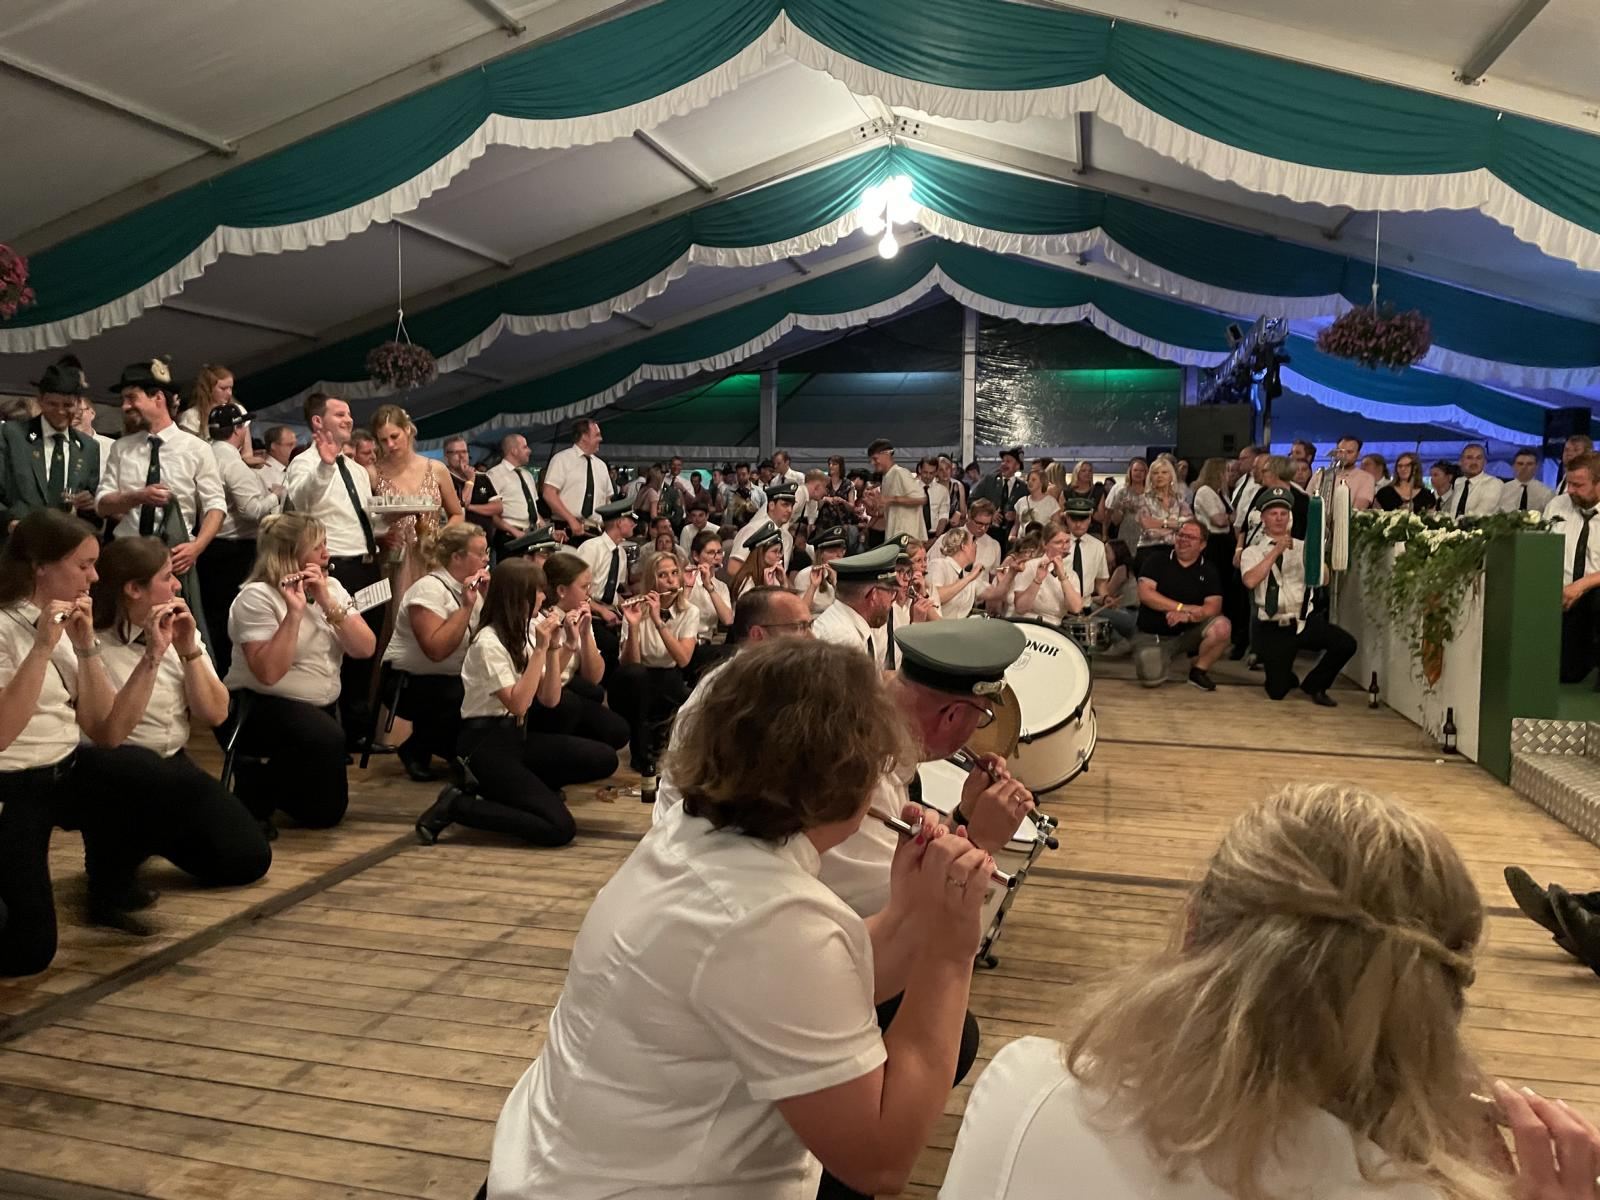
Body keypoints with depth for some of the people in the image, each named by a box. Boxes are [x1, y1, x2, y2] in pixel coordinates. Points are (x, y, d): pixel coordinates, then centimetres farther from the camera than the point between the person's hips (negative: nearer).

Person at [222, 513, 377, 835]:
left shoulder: (332, 588, 2)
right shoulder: (257, 596, -17)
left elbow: (365, 649, -11)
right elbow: (268, 673, -28)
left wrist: (327, 602, -20)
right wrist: (294, 612, -31)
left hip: (321, 708, 7)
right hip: (259, 709, -7)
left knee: (327, 813, 6)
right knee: (326, 737, -37)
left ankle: (269, 774, 31)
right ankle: (253, 788, -11)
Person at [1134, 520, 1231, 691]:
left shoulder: (1208, 571, 3)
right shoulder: (1156, 560, -1)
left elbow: (1213, 606, -8)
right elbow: (1145, 593, -14)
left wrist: (1188, 616, -28)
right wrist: (1184, 607, -19)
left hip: (1189, 632, 2)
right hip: (1152, 635, -2)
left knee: (1222, 627, -27)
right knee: (1151, 679, -25)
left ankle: (1199, 671, -2)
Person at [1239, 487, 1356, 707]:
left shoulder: (1303, 547, 7)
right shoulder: (1253, 552, 0)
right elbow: (1250, 581, -20)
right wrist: (1276, 551, -20)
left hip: (1305, 621, 2)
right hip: (1272, 628, -2)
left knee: (1346, 644, -22)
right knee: (1277, 692, -5)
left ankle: (1314, 685, 4)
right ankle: (1286, 677, 35)